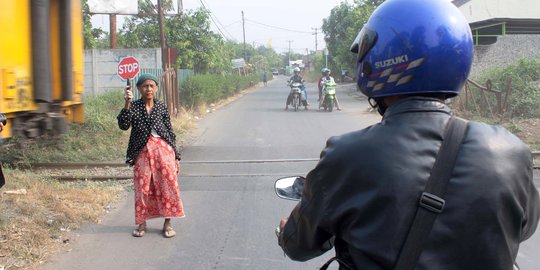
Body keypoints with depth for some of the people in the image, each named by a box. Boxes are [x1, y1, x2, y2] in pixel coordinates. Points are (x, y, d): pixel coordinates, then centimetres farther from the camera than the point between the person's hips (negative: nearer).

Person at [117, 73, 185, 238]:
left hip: (163, 150, 1)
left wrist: (175, 156, 8)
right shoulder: (133, 107, 3)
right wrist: (127, 103, -23)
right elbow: (123, 125, -13)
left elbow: (170, 132, 10)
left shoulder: (161, 107, 7)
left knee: (167, 185, -1)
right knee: (143, 187, 2)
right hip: (142, 152, -1)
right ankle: (142, 223, 16)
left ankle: (167, 223, 10)